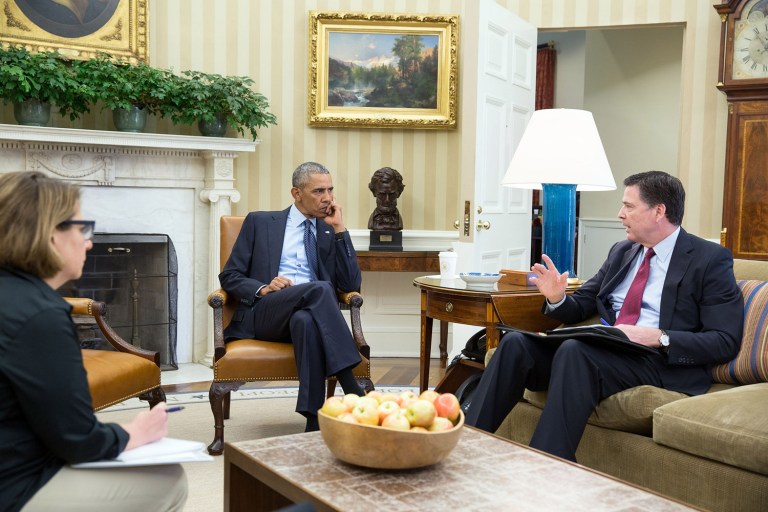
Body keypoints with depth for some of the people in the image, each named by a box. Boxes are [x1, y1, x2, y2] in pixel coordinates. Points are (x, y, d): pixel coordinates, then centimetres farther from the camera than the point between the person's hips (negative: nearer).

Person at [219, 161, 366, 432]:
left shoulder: (331, 233, 20)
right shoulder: (259, 222, 15)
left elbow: (351, 285, 6)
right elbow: (229, 276, 10)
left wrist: (339, 229, 2)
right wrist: (263, 288, -11)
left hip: (310, 315, 2)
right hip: (263, 314, -1)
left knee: (304, 320, -39)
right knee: (320, 289, -34)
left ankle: (315, 420, -39)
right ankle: (354, 393, -37)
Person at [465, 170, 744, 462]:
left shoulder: (710, 260, 0)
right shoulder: (621, 252, 20)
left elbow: (726, 341, -7)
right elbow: (581, 308, 24)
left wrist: (659, 337, -21)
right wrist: (557, 298, 0)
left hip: (662, 363, -6)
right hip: (603, 352, 7)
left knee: (574, 350, -35)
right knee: (516, 343, -17)